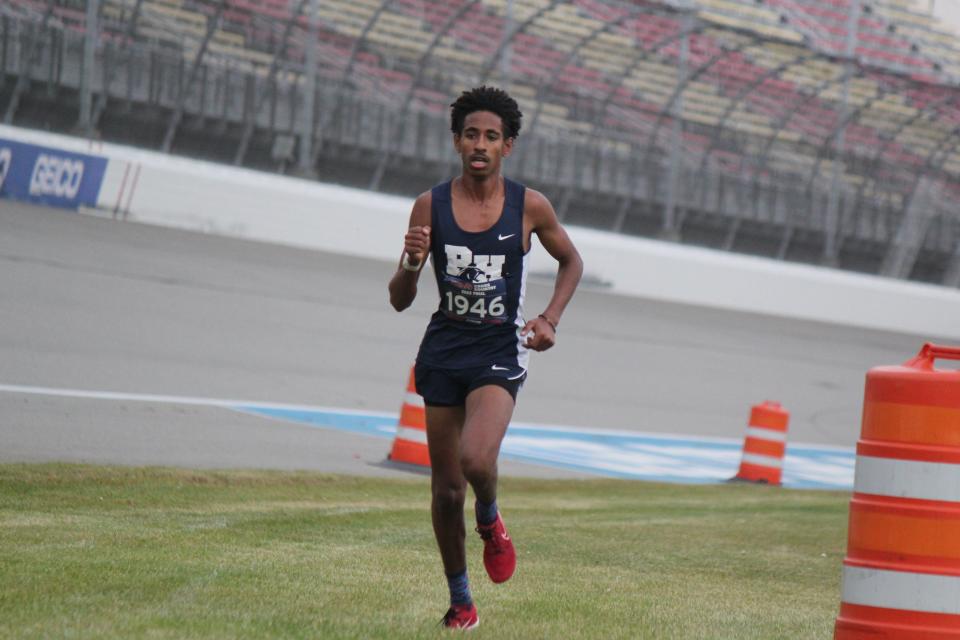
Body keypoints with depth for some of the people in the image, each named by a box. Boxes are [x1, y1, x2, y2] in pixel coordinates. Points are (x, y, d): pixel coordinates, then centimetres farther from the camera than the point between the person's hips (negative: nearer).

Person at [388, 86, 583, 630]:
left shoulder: (530, 207, -5)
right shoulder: (431, 206, -3)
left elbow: (571, 261, 15)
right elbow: (400, 301, 0)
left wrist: (550, 320, 0)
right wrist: (412, 262, -20)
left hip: (500, 352, -2)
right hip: (443, 350, 2)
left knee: (476, 459, -28)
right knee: (446, 489, 6)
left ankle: (490, 522, 7)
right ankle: (460, 600, 25)